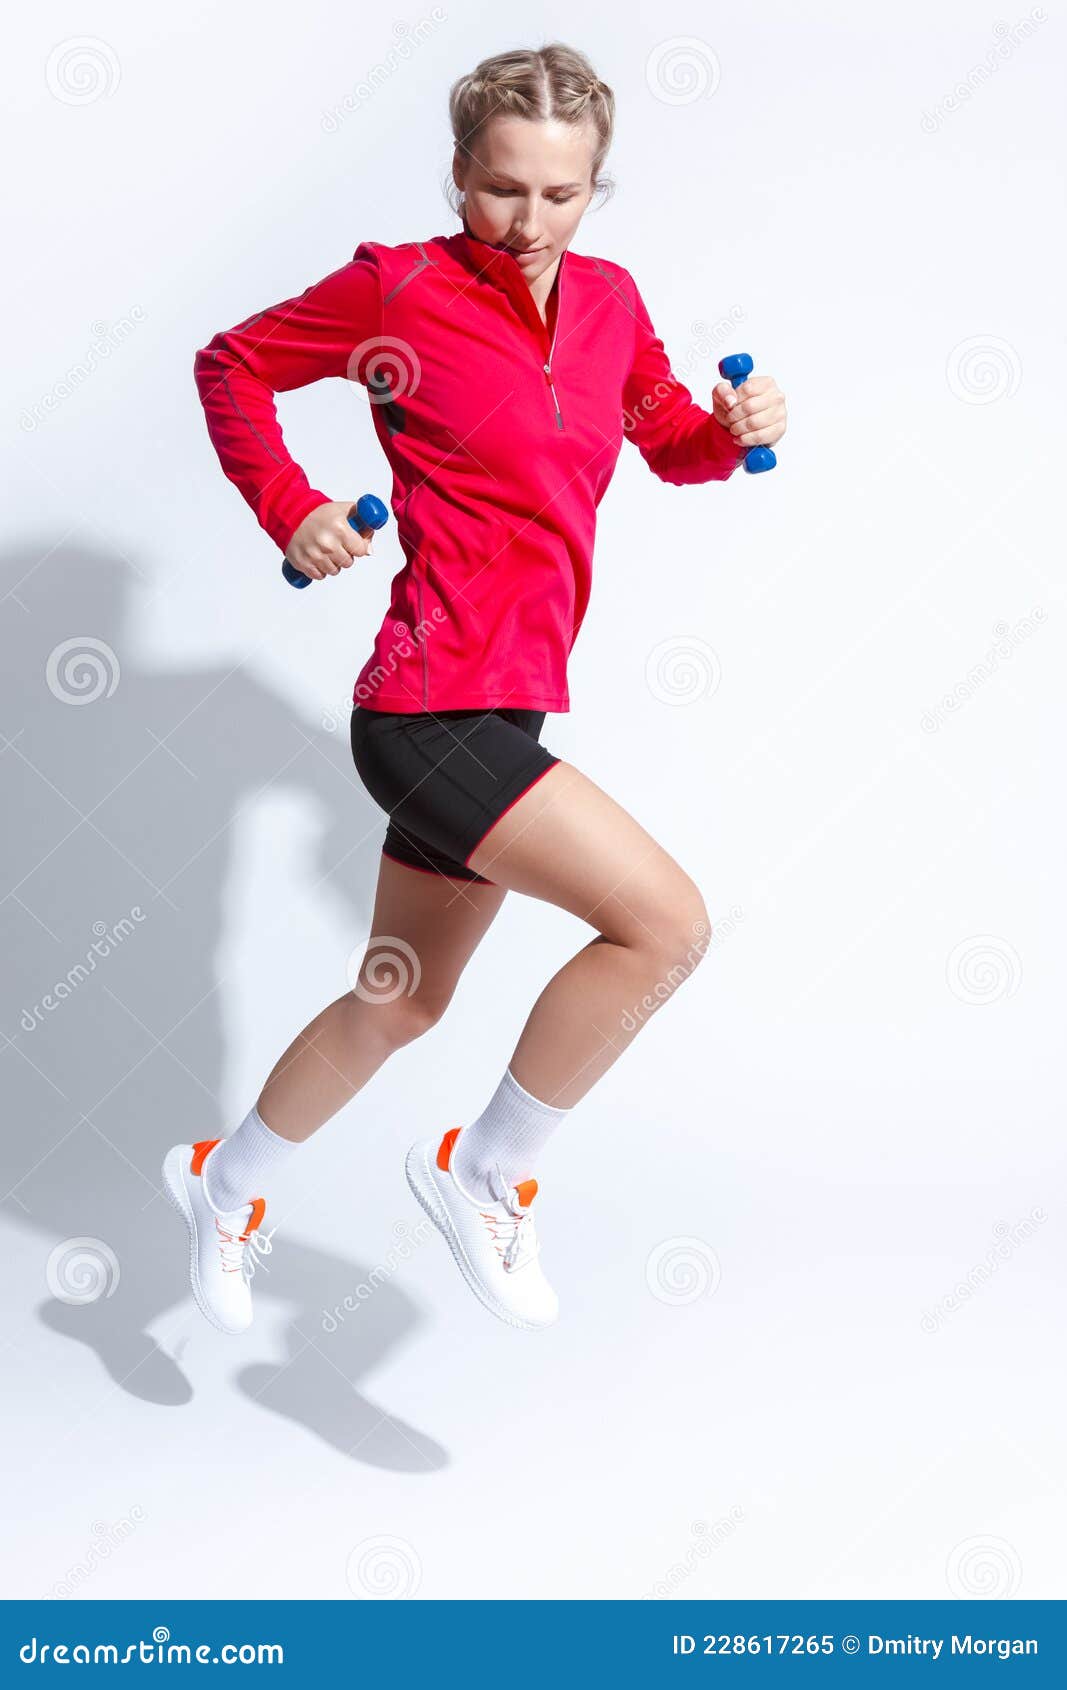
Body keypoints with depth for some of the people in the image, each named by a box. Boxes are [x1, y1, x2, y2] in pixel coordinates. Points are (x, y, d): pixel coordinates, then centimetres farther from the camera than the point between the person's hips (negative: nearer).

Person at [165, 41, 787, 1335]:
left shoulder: (609, 301, 10)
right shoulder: (399, 289, -7)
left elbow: (669, 440, 24)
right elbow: (232, 366, 7)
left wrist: (735, 429, 3)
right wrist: (292, 512, -4)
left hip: (504, 711, 8)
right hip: (434, 702, -8)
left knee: (400, 1006, 20)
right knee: (667, 921, -18)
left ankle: (226, 1183, 42)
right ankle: (487, 1174, 2)